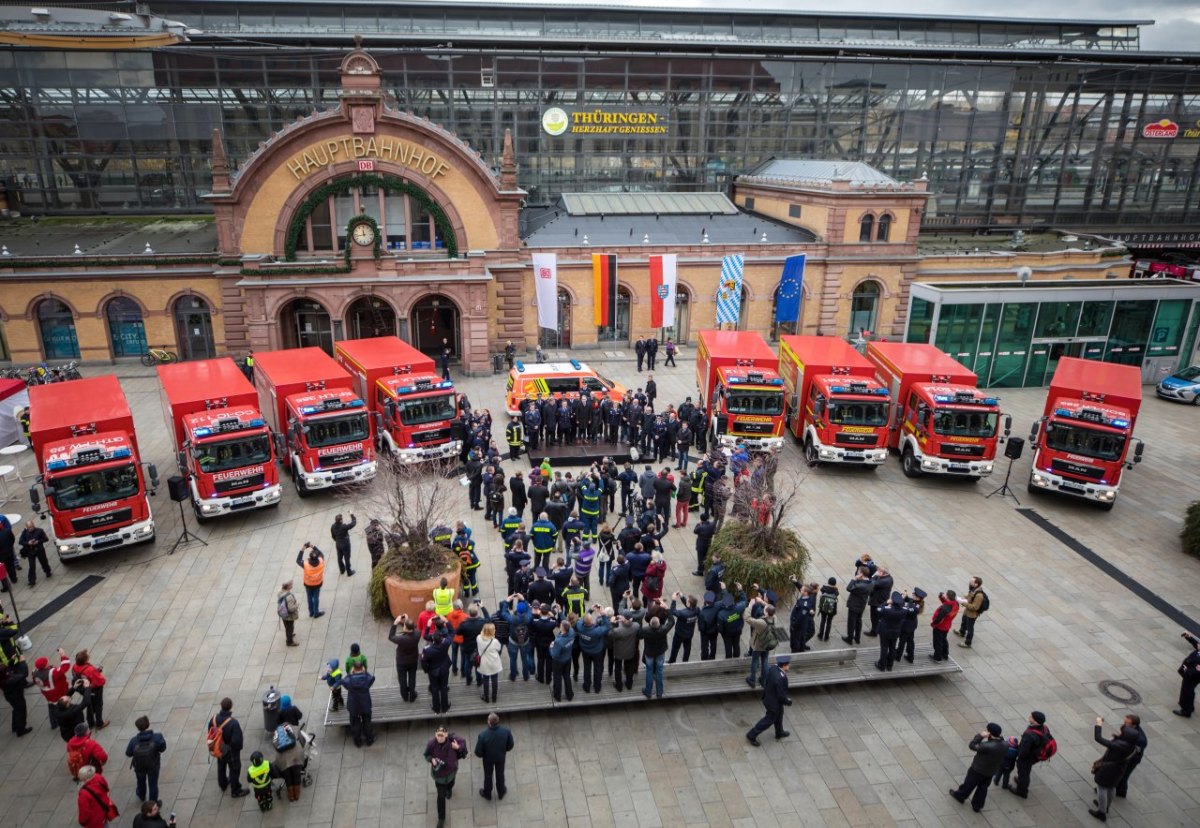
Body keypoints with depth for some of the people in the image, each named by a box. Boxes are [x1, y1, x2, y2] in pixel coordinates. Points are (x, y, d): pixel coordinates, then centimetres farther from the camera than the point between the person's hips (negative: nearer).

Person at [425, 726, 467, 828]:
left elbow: (462, 742, -13)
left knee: (450, 782, 36)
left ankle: (449, 789, 74)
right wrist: (432, 759, -31)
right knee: (441, 796, 6)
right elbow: (427, 755, -11)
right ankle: (441, 818, 28)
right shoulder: (432, 744, -31)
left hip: (451, 769, 2)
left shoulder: (453, 739, -32)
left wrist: (459, 747, -34)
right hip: (439, 772, -2)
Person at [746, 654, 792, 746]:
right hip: (774, 703, -8)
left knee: (778, 715, 31)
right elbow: (781, 695, -27)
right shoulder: (780, 678, -40)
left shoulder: (773, 667, -15)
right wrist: (788, 702, -10)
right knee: (769, 720, 14)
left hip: (768, 696, 8)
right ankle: (751, 735, 25)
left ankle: (779, 733, 54)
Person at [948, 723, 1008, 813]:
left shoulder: (987, 746, -39)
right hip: (991, 772, 5)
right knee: (983, 788, 26)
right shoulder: (1005, 745, -19)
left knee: (969, 784, 21)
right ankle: (977, 806, 41)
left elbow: (972, 745, -26)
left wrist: (980, 735, -25)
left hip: (978, 770, -5)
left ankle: (960, 795, 44)